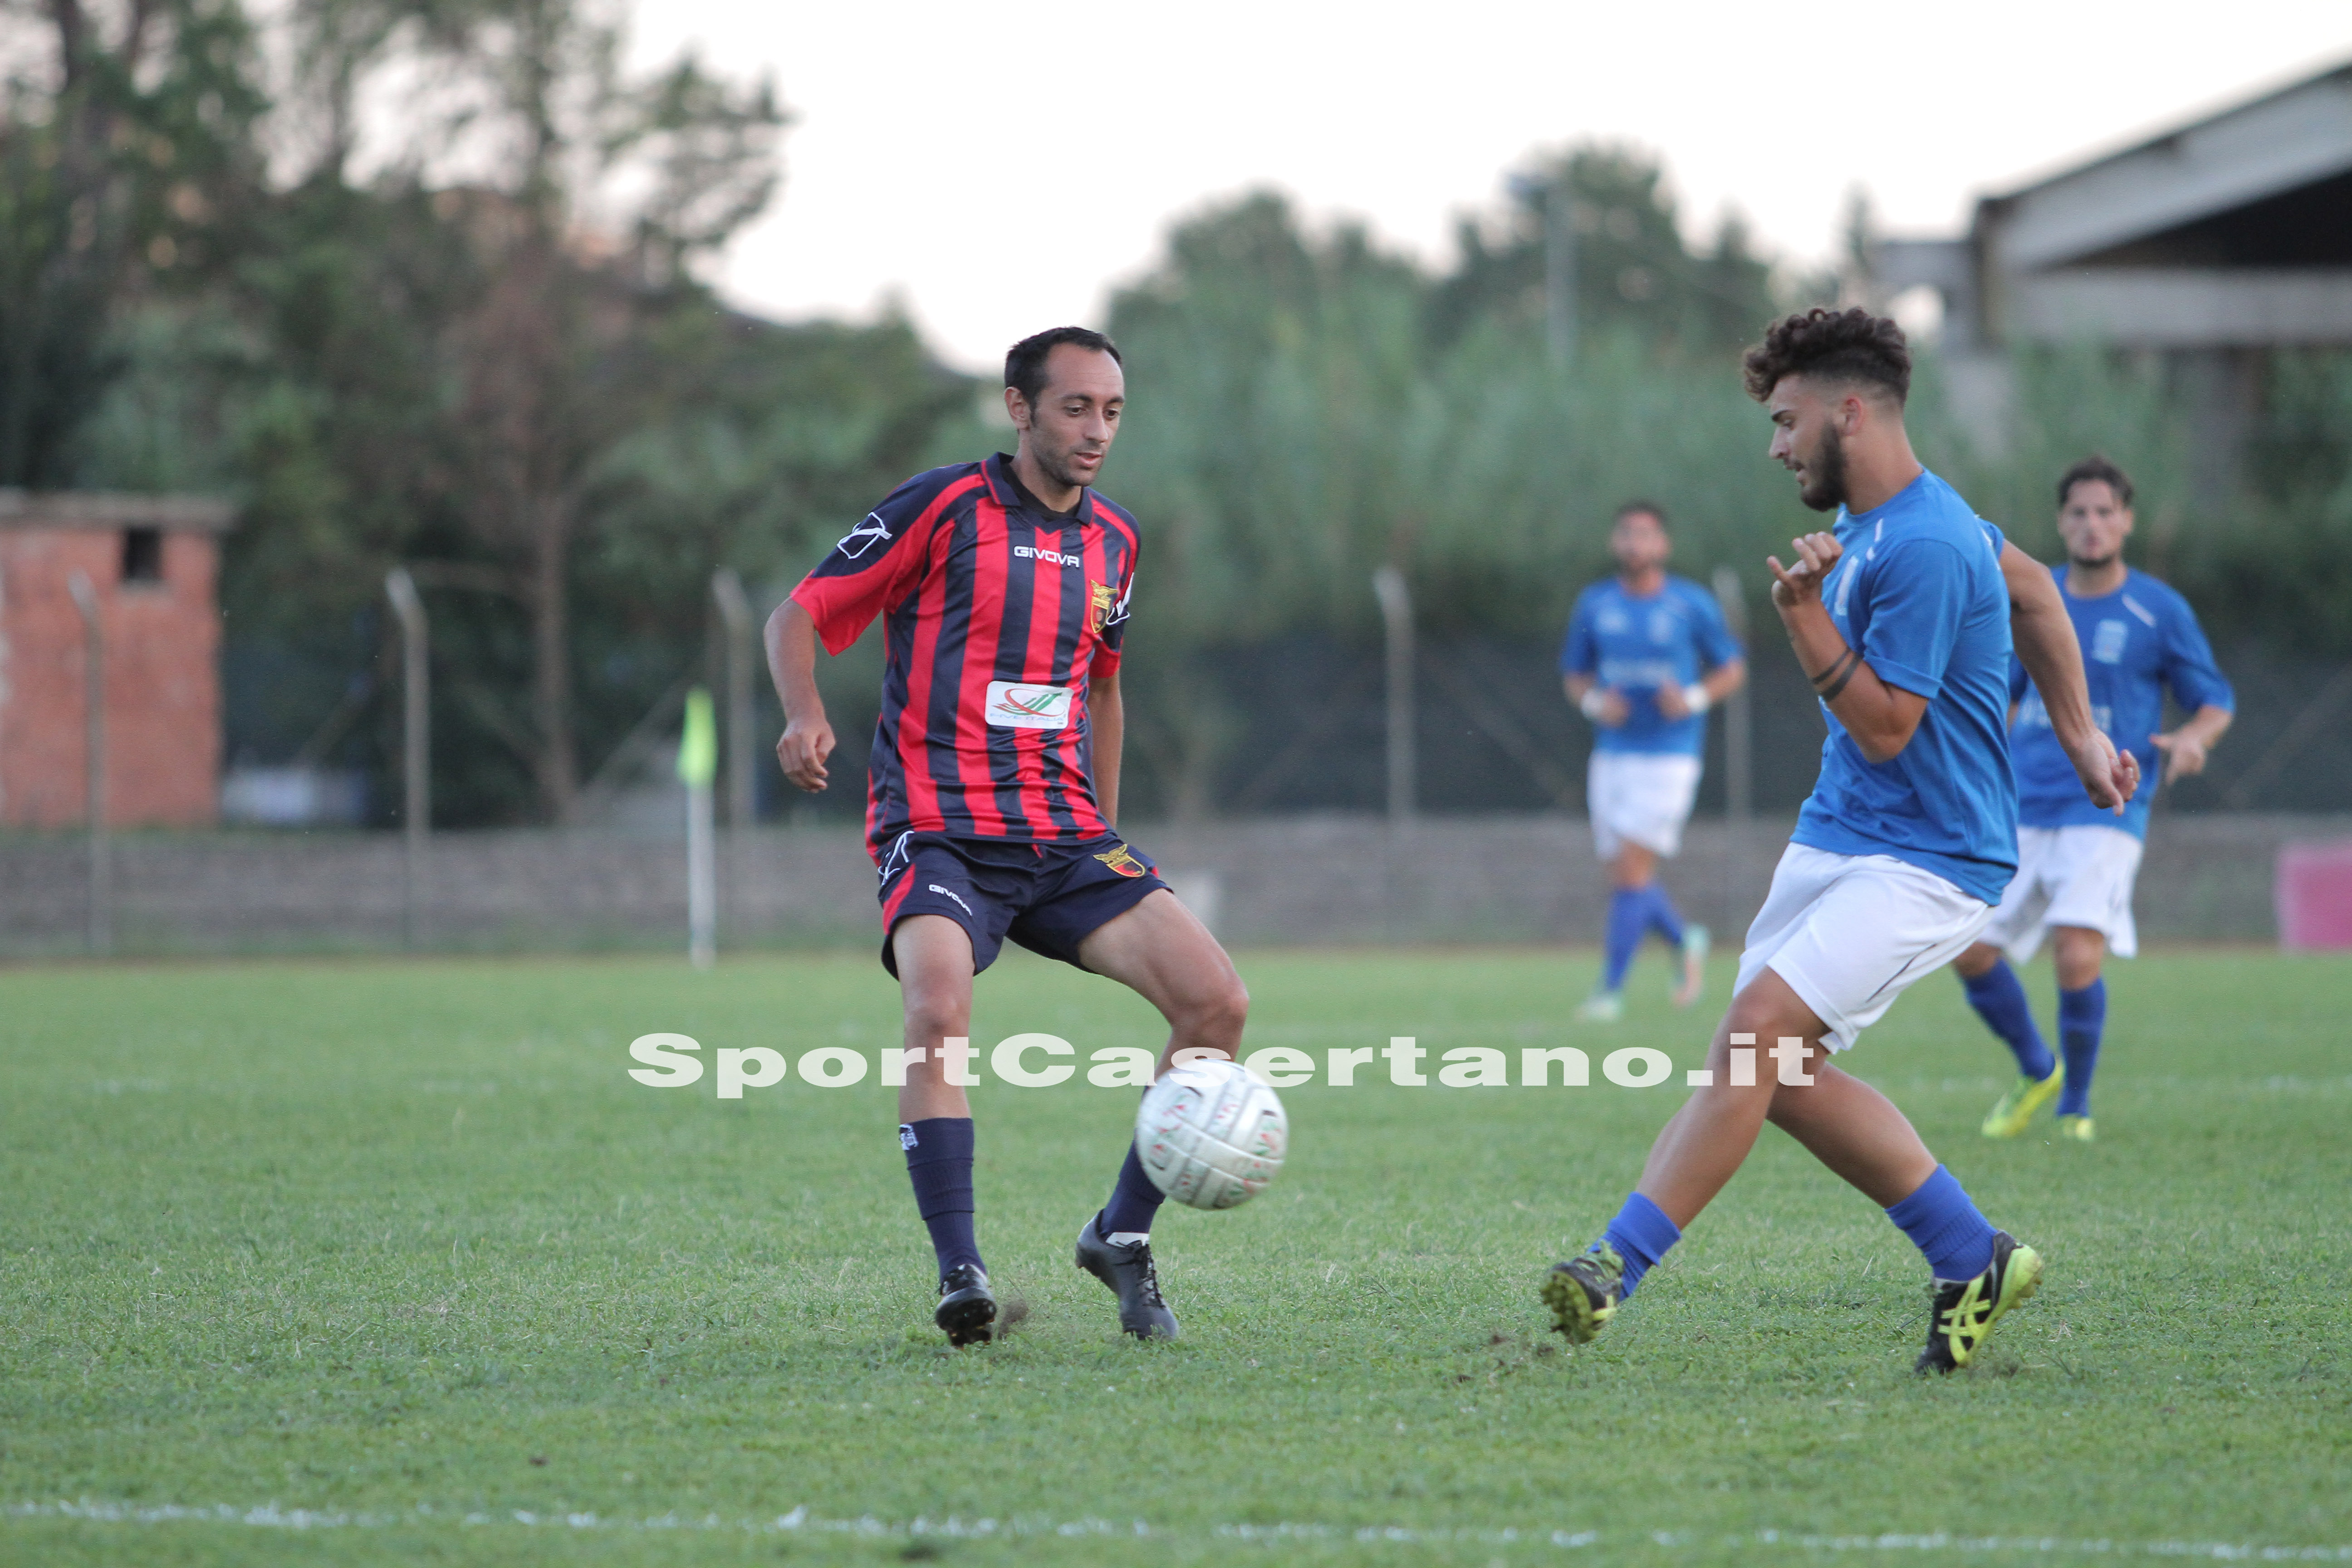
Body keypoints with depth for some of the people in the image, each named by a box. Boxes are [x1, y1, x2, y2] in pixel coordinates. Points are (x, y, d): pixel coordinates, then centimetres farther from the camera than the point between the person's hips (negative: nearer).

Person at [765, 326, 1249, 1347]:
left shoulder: (1113, 541, 14)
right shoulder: (943, 507, -3)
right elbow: (800, 616, 0)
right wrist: (806, 719, -20)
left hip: (1066, 839, 5)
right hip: (939, 829, -5)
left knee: (1218, 1003, -10)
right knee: (940, 1014, -32)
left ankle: (1123, 1236, 5)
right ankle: (960, 1273, -26)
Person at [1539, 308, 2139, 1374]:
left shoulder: (1924, 548, -21)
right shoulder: (1870, 521, 10)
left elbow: (1886, 730, -20)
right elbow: (2031, 587, 24)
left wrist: (1804, 616, -25)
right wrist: (2077, 733, 26)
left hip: (1925, 863, -10)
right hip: (1836, 835, 10)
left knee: (1756, 1030, -22)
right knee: (1782, 1073, 3)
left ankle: (1616, 1267, -24)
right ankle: (1973, 1261, 14)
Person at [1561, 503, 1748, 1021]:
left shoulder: (1692, 604, -3)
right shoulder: (1594, 604, 6)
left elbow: (1733, 668, 6)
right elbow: (1575, 676, 14)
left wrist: (1695, 699, -12)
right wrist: (1594, 702, -8)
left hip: (1670, 757, -4)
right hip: (1613, 756, 4)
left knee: (1632, 871, -12)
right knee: (1625, 877, 6)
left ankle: (1611, 989, -7)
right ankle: (1686, 942, 34)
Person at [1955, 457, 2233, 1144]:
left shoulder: (2160, 611, -1)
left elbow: (2216, 702, 6)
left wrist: (2191, 739, -16)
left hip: (2105, 811, -4)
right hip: (2023, 812, 4)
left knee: (2078, 958, -21)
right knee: (1971, 952, -4)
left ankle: (2076, 1106, 1)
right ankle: (2036, 1072, 22)